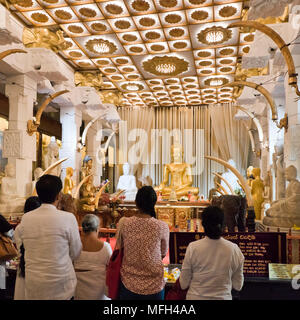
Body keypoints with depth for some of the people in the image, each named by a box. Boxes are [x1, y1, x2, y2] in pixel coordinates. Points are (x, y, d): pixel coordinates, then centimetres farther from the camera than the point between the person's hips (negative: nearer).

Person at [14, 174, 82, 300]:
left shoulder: (25, 218, -6)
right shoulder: (68, 218, -17)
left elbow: (24, 246, 6)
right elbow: (75, 253, -7)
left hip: (33, 286, 3)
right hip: (60, 285, -3)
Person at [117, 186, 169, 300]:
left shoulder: (123, 223, -13)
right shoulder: (162, 226, -16)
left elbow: (120, 249, 3)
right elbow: (163, 254, 0)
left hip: (128, 285, 1)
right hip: (154, 286, -1)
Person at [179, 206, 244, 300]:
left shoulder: (193, 248, -17)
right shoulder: (234, 249, -14)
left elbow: (183, 284, -9)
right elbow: (238, 286, -3)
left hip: (195, 297, -1)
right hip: (223, 297, 1)